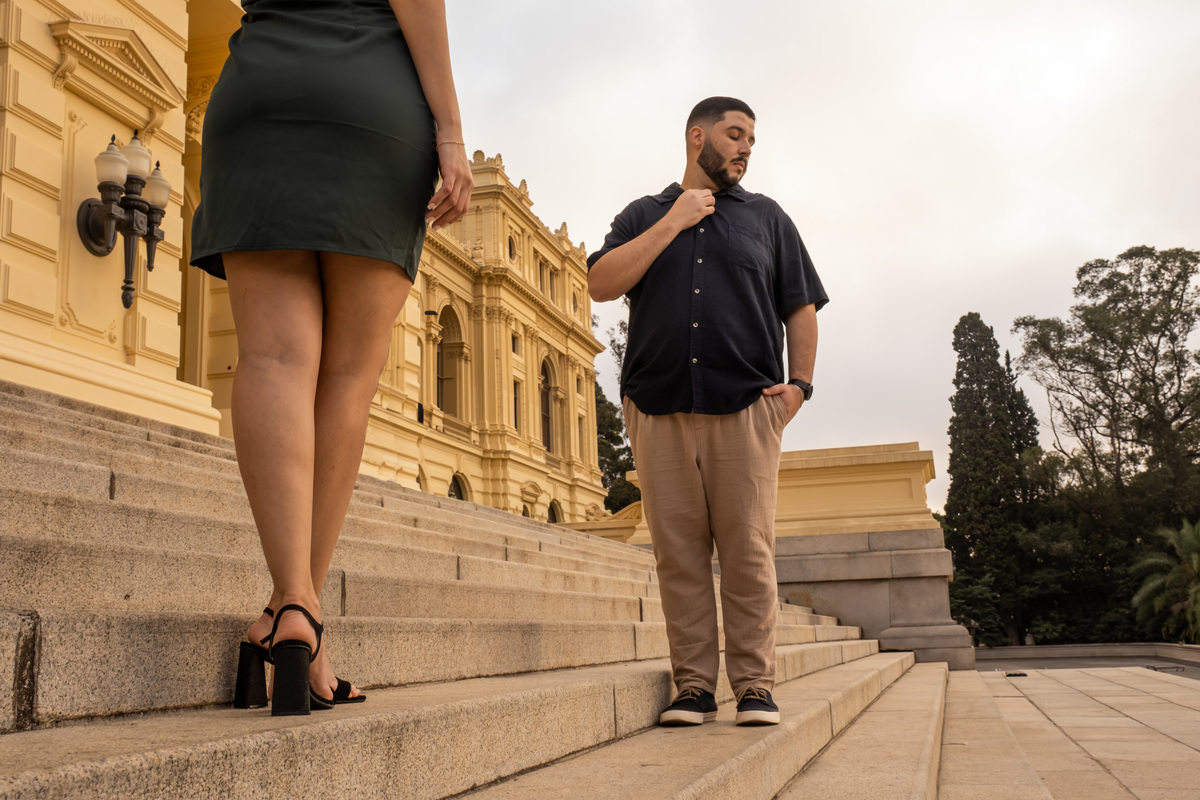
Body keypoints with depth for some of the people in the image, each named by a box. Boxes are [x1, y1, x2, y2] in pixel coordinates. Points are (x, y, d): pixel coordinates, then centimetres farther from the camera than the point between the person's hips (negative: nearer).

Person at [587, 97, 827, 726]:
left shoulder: (766, 217, 20)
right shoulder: (644, 215, 19)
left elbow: (801, 307, 17)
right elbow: (601, 284, 2)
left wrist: (799, 382, 2)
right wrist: (673, 223, -2)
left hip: (746, 405, 0)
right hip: (659, 407, 0)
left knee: (748, 551, -4)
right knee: (678, 553, -1)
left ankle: (755, 685, 4)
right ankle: (693, 685, 7)